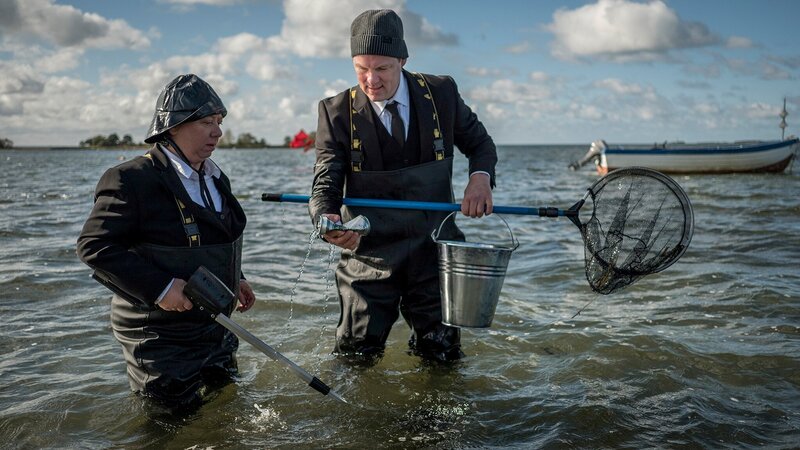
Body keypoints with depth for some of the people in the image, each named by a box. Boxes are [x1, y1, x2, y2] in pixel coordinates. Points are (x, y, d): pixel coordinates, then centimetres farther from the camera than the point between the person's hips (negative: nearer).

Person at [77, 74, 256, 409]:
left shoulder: (215, 178, 8)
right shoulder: (133, 178, -19)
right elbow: (93, 246, -21)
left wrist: (235, 280, 13)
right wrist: (159, 288, -27)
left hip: (216, 327, 8)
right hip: (161, 336, -8)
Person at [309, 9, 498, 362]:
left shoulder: (441, 94, -2)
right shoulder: (337, 112, -7)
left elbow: (479, 142, 12)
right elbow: (326, 183, -10)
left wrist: (480, 176, -10)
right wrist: (326, 221, -33)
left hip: (433, 250, 1)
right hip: (369, 254, -1)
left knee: (443, 358, 9)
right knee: (354, 359, 3)